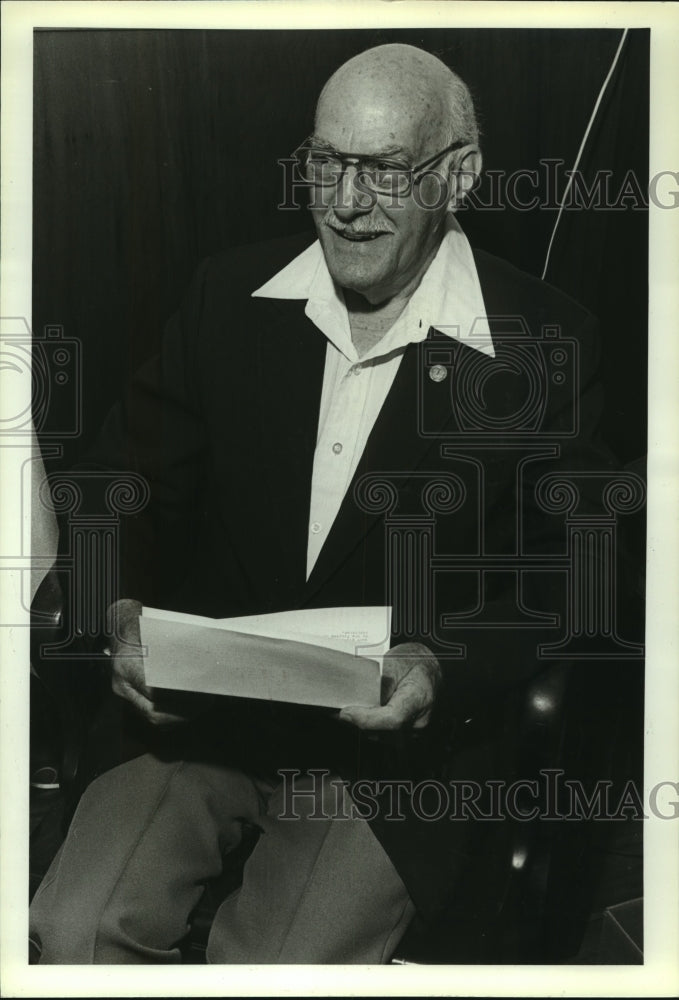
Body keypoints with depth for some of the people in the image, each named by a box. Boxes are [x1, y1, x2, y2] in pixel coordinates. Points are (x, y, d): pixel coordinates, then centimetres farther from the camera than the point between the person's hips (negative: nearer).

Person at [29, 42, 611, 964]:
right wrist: (126, 612, -11)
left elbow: (556, 588, -2)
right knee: (73, 930, -16)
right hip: (201, 708, 3)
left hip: (395, 742, -2)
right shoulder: (230, 294, 2)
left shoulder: (544, 345, -7)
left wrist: (444, 669, -20)